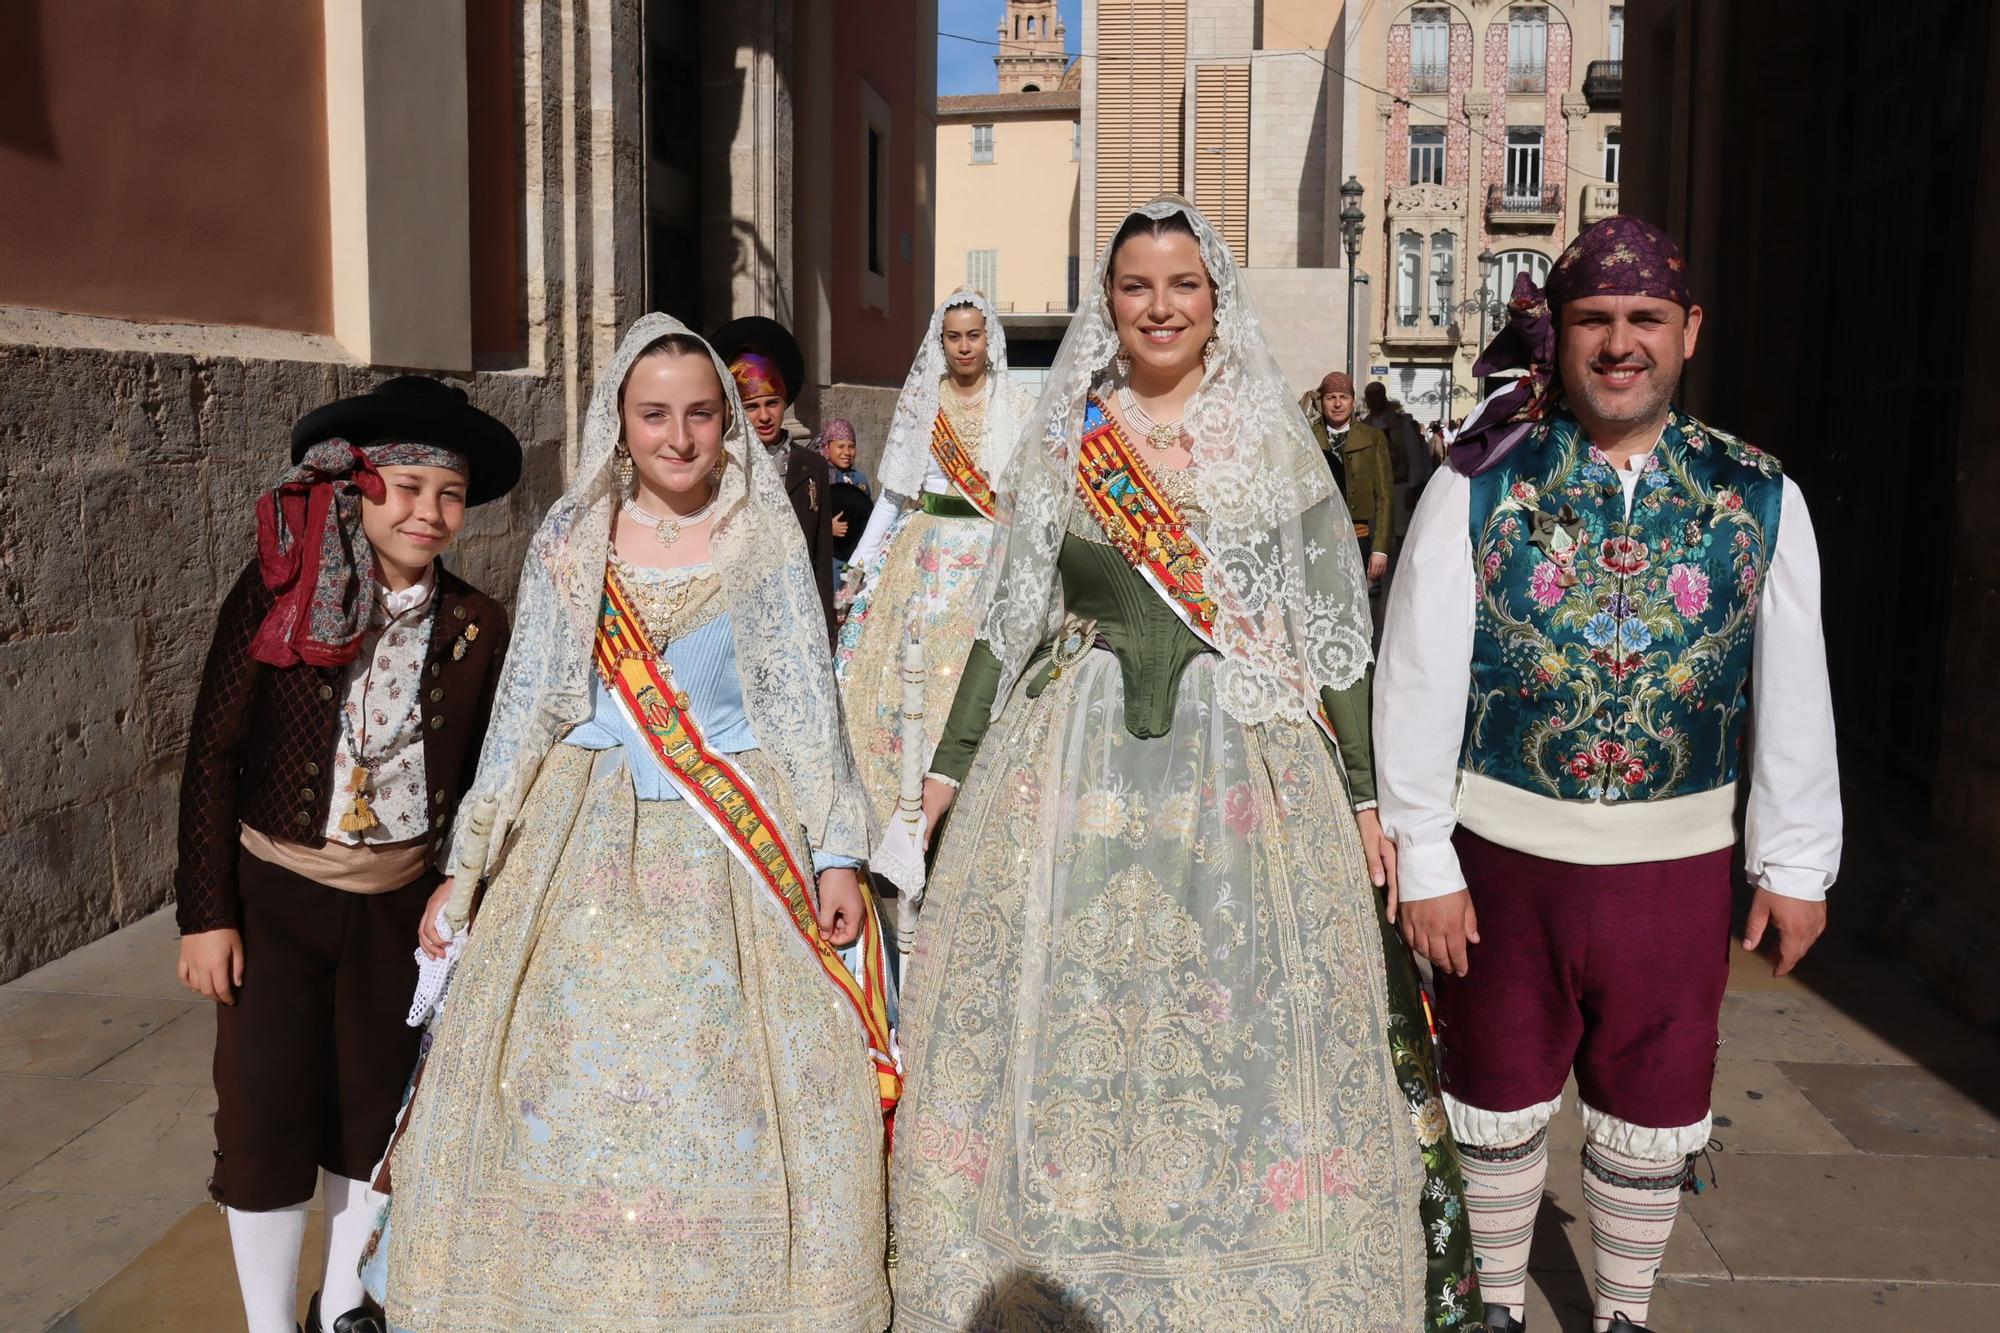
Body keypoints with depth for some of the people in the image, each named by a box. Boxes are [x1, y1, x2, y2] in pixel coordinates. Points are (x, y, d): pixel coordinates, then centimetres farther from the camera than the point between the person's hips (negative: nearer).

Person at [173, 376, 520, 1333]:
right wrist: (206, 913, -8)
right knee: (266, 1120, 3)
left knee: (374, 1112, 14)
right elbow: (211, 755, -8)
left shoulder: (475, 626, -3)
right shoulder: (278, 592, -11)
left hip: (398, 903, 3)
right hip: (273, 896, -2)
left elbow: (478, 779, 5)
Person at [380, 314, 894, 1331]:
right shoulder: (567, 543, 5)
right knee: (565, 1090, 3)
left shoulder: (766, 538, 1)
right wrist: (467, 865, 6)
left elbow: (806, 702, 0)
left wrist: (837, 850, -6)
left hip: (736, 846, -1)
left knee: (736, 1096, 0)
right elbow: (524, 711, 7)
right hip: (592, 838, 2)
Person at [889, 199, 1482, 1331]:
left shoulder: (1275, 440, 2)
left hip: (1246, 769, -1)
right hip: (1075, 766, 2)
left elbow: (1334, 627, 2)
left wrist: (1364, 796, -2)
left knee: (1247, 1035, 2)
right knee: (1066, 1019, 6)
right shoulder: (1062, 440, 7)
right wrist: (947, 769, 9)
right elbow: (1009, 618, 11)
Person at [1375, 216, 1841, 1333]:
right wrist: (1425, 861, -9)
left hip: (1678, 861, 2)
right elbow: (1417, 683, -8)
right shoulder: (1476, 489, -7)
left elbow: (1794, 692, 2)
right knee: (1501, 1102, 15)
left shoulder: (1760, 499, -1)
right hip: (1504, 854, -1)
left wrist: (1795, 863, 3)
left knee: (1655, 1115, 16)